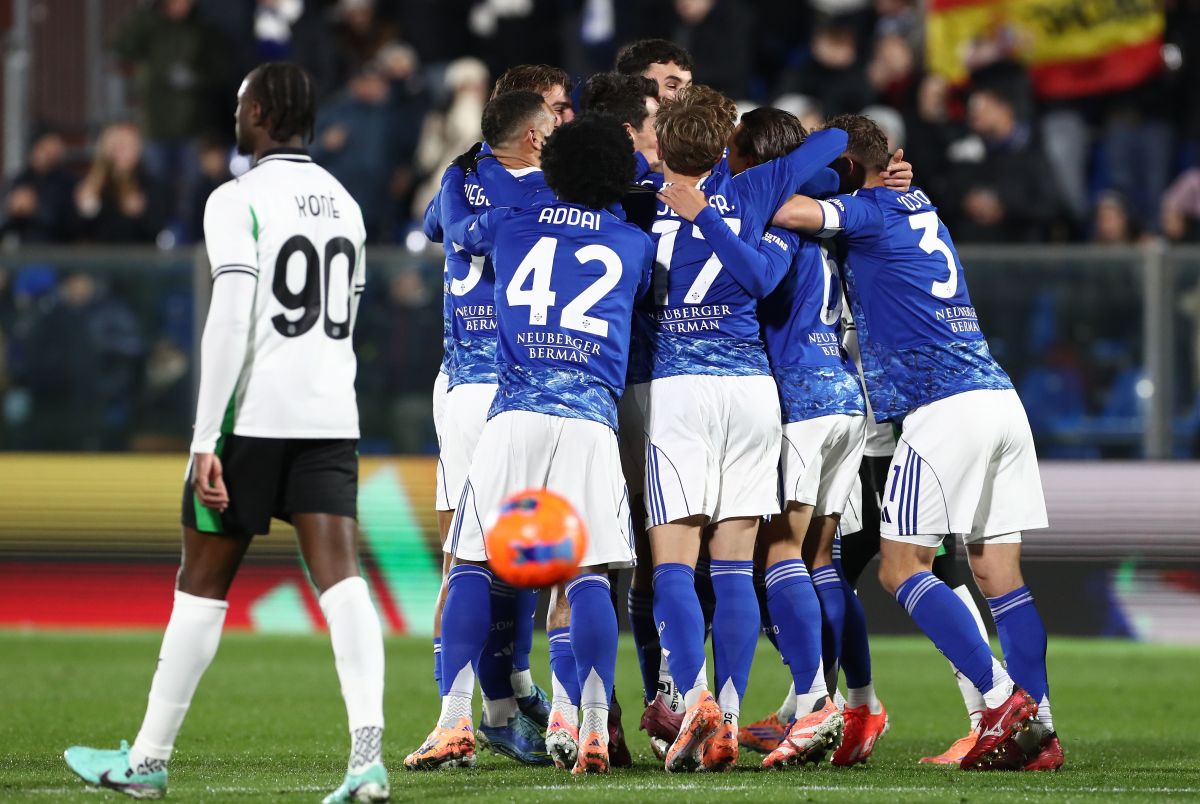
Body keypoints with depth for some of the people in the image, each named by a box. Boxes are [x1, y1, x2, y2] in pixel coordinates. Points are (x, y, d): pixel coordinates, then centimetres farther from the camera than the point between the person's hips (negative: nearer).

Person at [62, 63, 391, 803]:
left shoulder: (240, 201, -9)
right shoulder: (344, 204, 15)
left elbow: (231, 320, -17)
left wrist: (205, 442, -17)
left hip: (252, 415, -5)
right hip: (331, 417, 5)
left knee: (202, 585, 6)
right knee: (341, 580, -6)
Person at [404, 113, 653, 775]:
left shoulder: (510, 228, 15)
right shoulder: (635, 244, 15)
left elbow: (456, 223, 36)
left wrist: (457, 170, 55)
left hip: (513, 415, 0)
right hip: (592, 420, 0)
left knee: (472, 564, 5)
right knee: (588, 573, -1)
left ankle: (455, 721, -6)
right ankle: (595, 728, -13)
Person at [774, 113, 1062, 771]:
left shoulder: (870, 211, -2)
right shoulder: (918, 207, 23)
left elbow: (788, 209, -16)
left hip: (943, 408, -8)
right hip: (999, 395, 8)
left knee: (901, 567, -3)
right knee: (997, 572, 6)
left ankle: (1003, 700, -15)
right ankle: (1039, 733, 0)